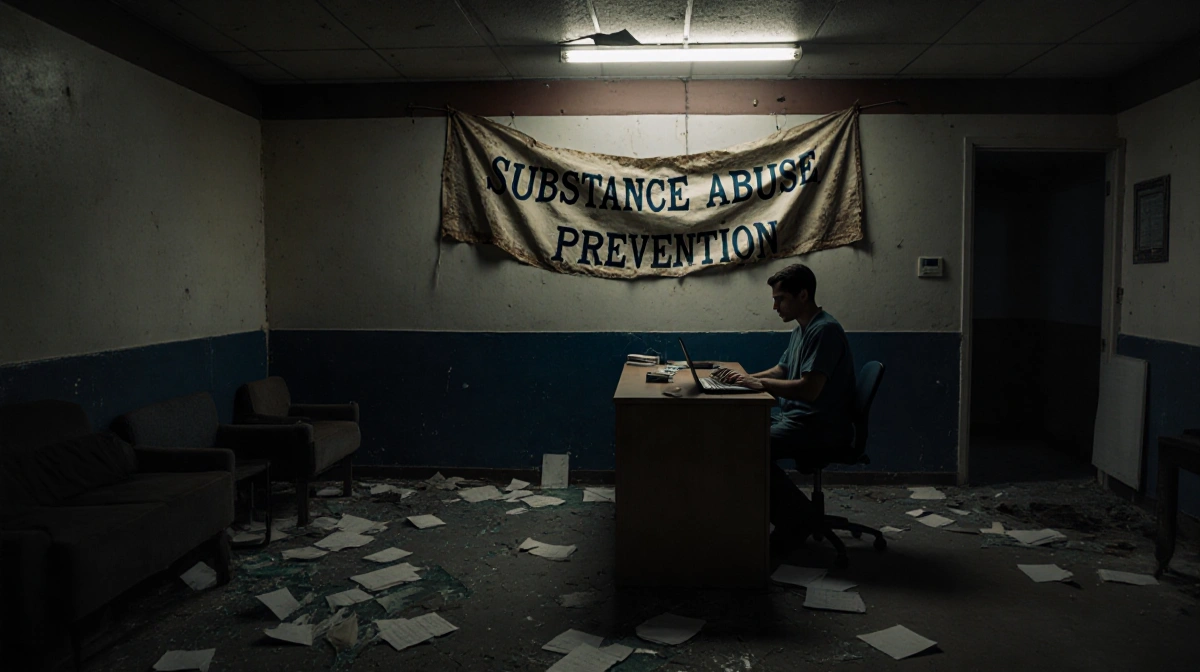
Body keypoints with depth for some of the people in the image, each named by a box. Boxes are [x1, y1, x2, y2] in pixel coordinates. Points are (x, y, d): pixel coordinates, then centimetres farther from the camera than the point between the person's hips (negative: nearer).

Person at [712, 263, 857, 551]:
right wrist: (743, 377, 4)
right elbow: (780, 371, 20)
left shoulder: (825, 330, -18)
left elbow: (809, 389, -27)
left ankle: (799, 517, -5)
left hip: (822, 428, -10)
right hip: (796, 420, 10)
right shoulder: (801, 329, 14)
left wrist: (759, 383, -21)